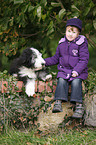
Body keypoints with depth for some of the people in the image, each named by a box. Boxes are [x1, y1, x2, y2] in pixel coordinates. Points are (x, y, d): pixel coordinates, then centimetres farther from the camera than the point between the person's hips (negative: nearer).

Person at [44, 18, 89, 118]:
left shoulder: (81, 44, -4)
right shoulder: (62, 43, 11)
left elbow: (84, 59, -8)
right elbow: (56, 58, 20)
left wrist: (77, 70, -21)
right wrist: (45, 62, 6)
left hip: (78, 72, -4)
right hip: (64, 70, 4)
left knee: (76, 82, -29)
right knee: (61, 81, -25)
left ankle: (79, 106, -32)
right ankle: (58, 102, -32)